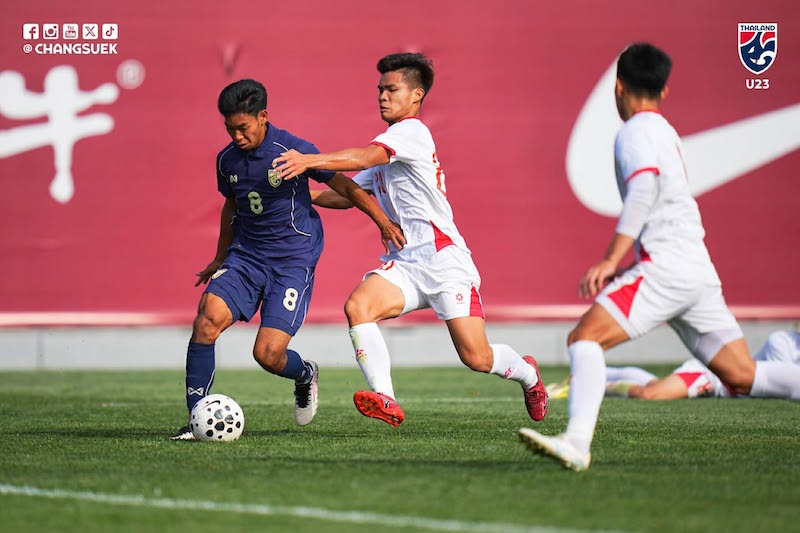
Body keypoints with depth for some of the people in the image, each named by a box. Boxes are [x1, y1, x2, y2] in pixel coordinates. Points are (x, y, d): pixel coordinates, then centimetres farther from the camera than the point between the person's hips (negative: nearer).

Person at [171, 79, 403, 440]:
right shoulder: (227, 160, 5)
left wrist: (382, 221, -13)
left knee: (268, 355, -14)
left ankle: (305, 375, 25)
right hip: (246, 255, 5)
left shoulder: (294, 150, -11)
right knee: (208, 317, -23)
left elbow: (343, 185, -5)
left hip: (293, 261, -4)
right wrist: (220, 259, 32)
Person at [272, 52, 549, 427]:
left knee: (476, 358, -8)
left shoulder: (411, 131, -8)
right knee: (357, 305, -23)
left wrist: (308, 160, -33)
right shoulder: (385, 155, 21)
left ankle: (526, 373, 27)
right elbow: (348, 195, 23)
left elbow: (364, 157, -25)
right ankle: (386, 402, -29)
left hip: (444, 259, -8)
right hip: (405, 264, 8)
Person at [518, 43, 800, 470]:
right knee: (742, 377, 9)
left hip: (667, 266, -9)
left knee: (585, 337, -17)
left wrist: (611, 260, -26)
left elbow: (644, 191, -20)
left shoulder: (636, 132, -3)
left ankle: (577, 442, -34)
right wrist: (618, 267, 39)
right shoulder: (664, 131, 25)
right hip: (698, 270, 9)